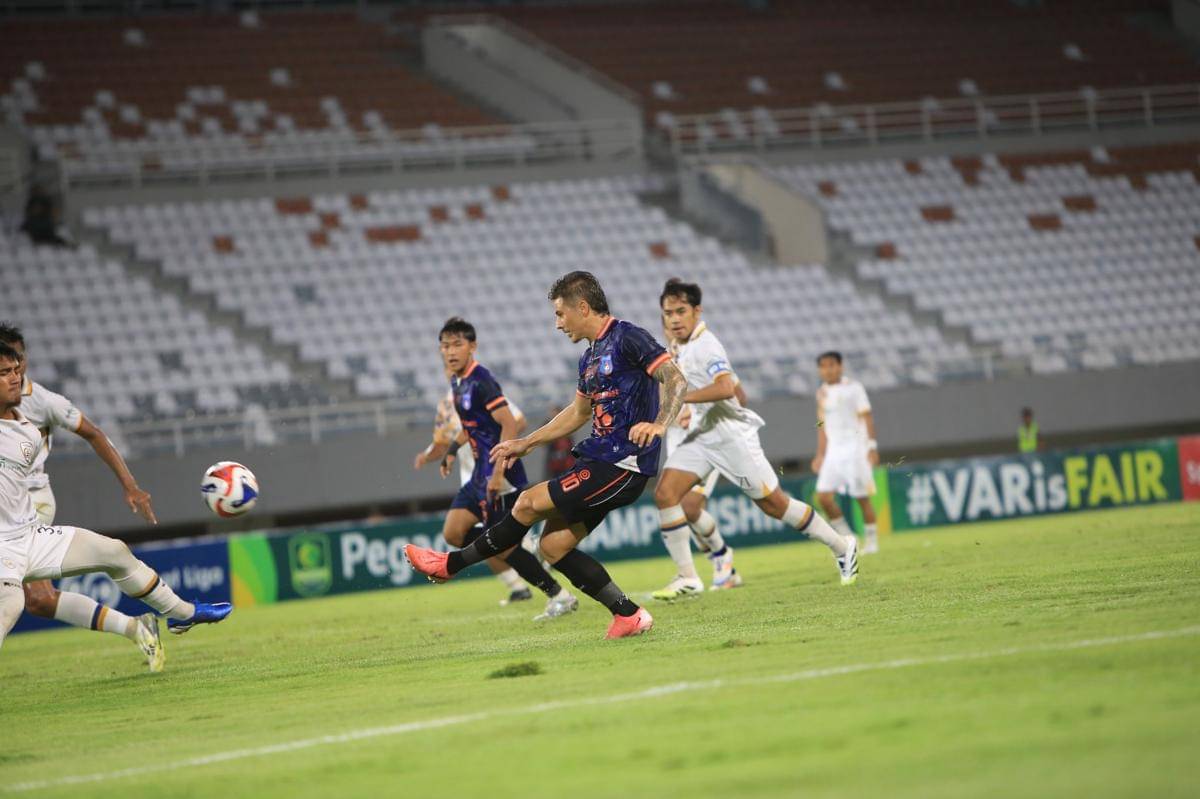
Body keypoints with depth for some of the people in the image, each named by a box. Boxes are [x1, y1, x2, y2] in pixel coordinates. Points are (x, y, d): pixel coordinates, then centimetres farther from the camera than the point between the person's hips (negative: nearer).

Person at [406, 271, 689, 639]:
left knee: (530, 503, -10)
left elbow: (677, 380, -17)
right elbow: (579, 412, 32)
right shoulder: (590, 357, 18)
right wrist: (526, 443, 32)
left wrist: (659, 425, -33)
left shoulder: (628, 338, -10)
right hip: (597, 459, 10)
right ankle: (629, 615, 6)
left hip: (623, 466, -10)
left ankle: (450, 565, 4)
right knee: (553, 545, 3)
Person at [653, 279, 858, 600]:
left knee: (773, 503, 0)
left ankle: (841, 547, 18)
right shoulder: (682, 347, 11)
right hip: (700, 437, 9)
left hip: (731, 435, -8)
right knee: (664, 493, -10)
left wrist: (678, 397, -36)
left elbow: (725, 388, -35)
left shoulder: (705, 345, -18)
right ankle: (687, 577, -8)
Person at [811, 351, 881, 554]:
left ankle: (871, 541, 8)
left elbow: (866, 417, -6)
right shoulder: (822, 393, 13)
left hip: (855, 446, -5)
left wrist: (872, 446, -13)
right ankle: (846, 536, 4)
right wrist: (820, 454, 18)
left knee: (862, 497, -4)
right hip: (833, 449, 5)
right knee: (823, 495, -9)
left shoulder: (853, 388, -3)